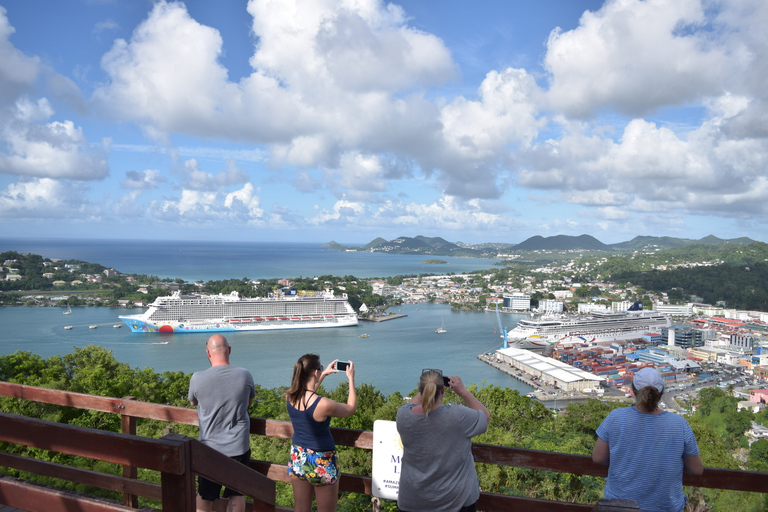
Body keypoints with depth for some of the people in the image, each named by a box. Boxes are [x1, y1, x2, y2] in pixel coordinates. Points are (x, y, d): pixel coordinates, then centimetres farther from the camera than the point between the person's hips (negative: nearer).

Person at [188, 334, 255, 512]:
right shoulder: (245, 375, -12)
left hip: (209, 446, 0)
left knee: (204, 494, 20)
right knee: (237, 494, 15)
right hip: (238, 446, 1)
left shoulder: (198, 378, -15)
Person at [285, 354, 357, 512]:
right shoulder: (324, 404, -28)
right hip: (321, 461, -6)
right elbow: (351, 409, -8)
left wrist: (324, 374, 18)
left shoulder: (289, 397, -10)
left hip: (297, 458, 6)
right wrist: (351, 379, 0)